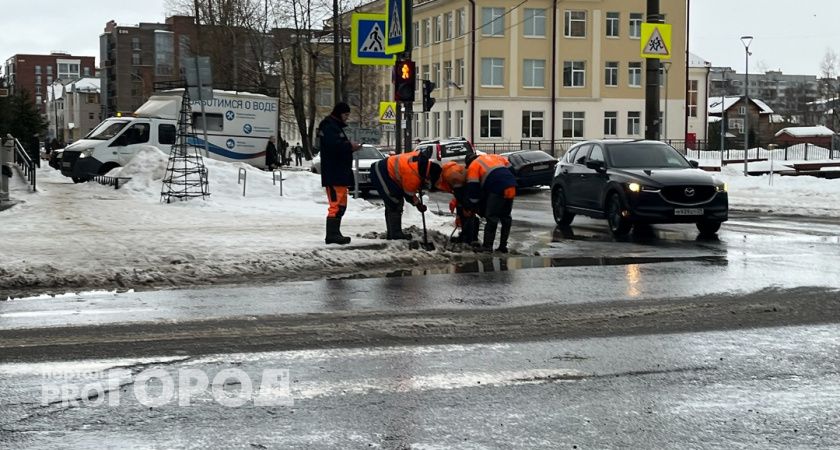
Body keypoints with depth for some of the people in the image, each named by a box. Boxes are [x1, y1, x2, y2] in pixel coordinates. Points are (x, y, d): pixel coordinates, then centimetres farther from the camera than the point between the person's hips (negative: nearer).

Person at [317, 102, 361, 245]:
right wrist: (349, 145, -15)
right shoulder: (329, 126, -11)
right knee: (336, 204, -12)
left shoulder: (336, 126, 22)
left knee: (341, 204, 14)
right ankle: (332, 235, -12)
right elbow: (332, 145, -26)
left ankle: (334, 233, 18)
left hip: (340, 173, 11)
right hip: (334, 174, -11)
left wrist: (350, 147, 5)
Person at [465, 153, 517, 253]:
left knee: (492, 218, -2)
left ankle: (487, 246, -4)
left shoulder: (473, 166, 12)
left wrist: (472, 207, 12)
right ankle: (503, 246, 21)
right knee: (505, 217, 16)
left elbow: (473, 189, 6)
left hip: (498, 189, -6)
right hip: (512, 186, 6)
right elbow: (509, 167, 24)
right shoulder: (493, 157, 31)